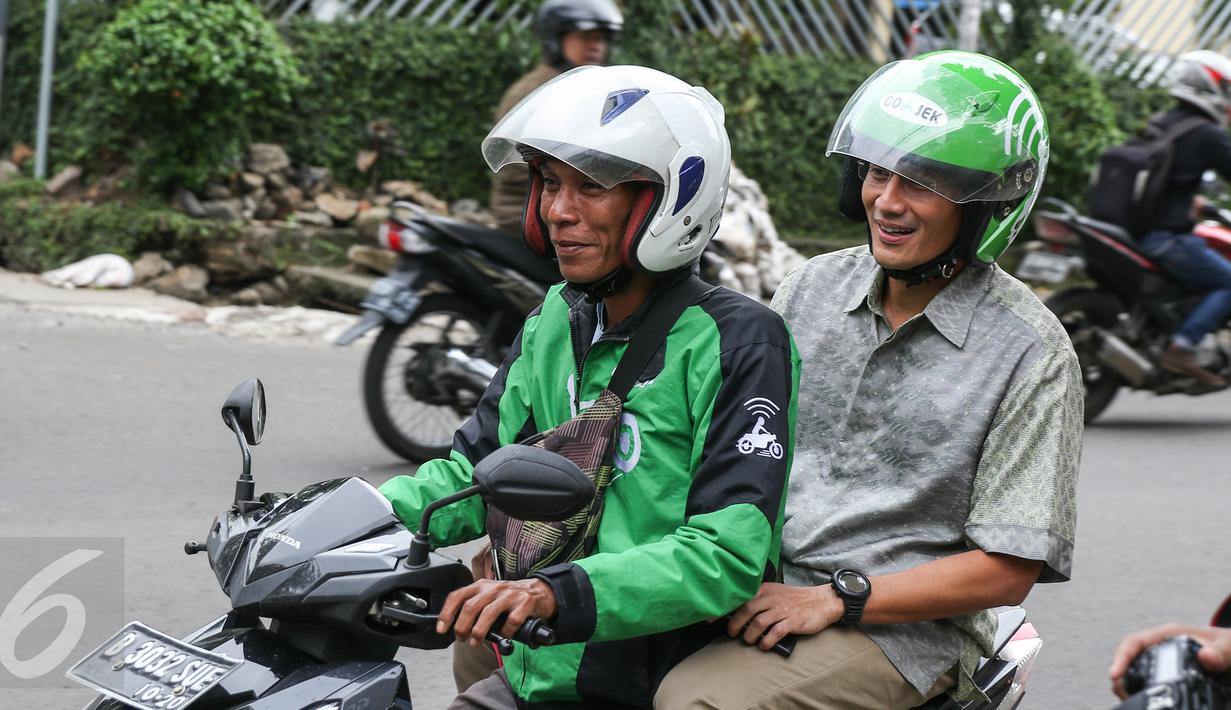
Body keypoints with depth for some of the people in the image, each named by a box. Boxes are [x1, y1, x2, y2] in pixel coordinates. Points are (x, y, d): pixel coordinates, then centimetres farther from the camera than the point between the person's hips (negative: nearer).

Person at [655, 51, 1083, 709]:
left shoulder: (1029, 351, -7)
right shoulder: (811, 287, 10)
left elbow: (1006, 571, -9)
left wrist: (833, 601, -17)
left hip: (903, 624, -5)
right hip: (759, 590, 5)